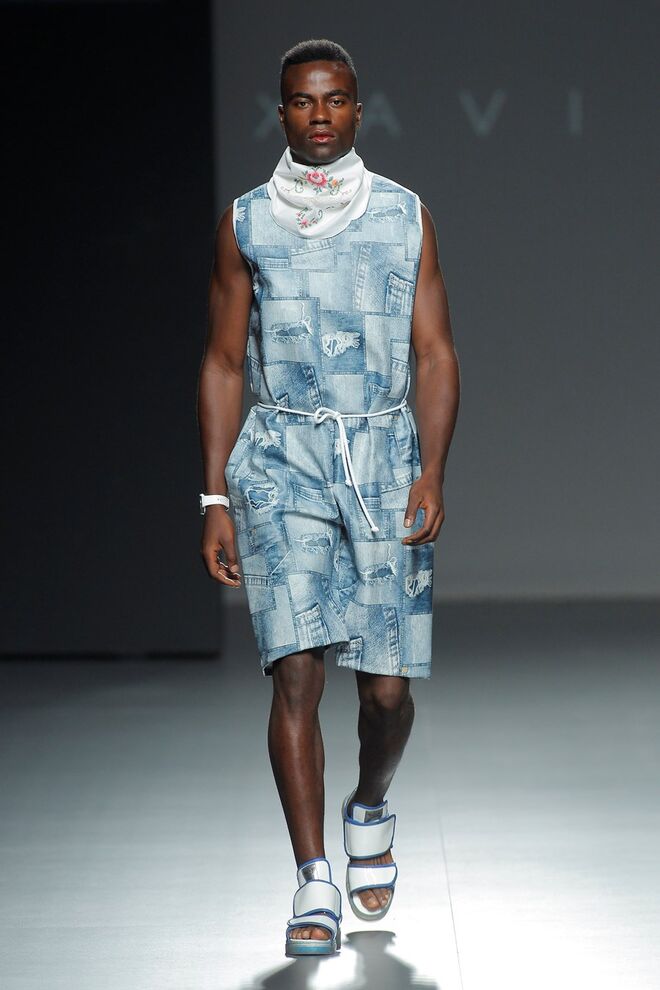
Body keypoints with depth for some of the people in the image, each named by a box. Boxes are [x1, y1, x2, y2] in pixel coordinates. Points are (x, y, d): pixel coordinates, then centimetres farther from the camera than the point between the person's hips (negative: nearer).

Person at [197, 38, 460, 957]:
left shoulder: (405, 216, 8)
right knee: (297, 669, -13)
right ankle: (314, 882, -9)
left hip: (386, 452, 1)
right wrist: (215, 498, 3)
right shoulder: (246, 223, 7)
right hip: (281, 459, -1)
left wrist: (432, 470, -9)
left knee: (387, 685, 1)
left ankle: (370, 809, 33)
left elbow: (436, 354, 5)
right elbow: (223, 363, 9)